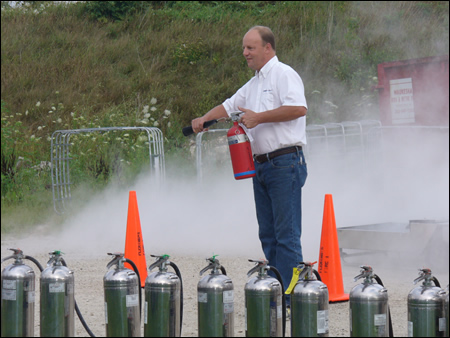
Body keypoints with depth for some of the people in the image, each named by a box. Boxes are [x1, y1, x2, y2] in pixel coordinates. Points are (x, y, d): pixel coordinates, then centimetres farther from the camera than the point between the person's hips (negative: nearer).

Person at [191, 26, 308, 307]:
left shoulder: (283, 74, -6)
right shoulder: (254, 83, 22)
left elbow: (299, 108, -21)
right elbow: (230, 105, 32)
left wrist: (259, 117, -17)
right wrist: (204, 119, 13)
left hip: (285, 163, -9)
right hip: (261, 165, 9)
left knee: (286, 234, -11)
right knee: (268, 234, 9)